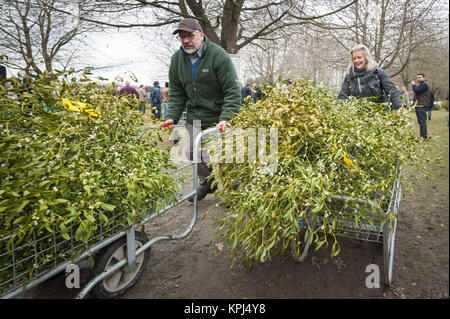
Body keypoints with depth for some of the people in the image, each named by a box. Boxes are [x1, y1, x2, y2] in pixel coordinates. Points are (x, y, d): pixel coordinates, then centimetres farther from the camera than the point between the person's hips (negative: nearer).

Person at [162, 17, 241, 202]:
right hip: (193, 118, 6)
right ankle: (206, 183, 39)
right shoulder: (177, 59, 5)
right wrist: (172, 116, -5)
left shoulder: (219, 56, -14)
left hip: (217, 119, -6)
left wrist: (226, 118, -28)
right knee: (192, 154, 13)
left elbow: (233, 91, -17)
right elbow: (176, 92, 8)